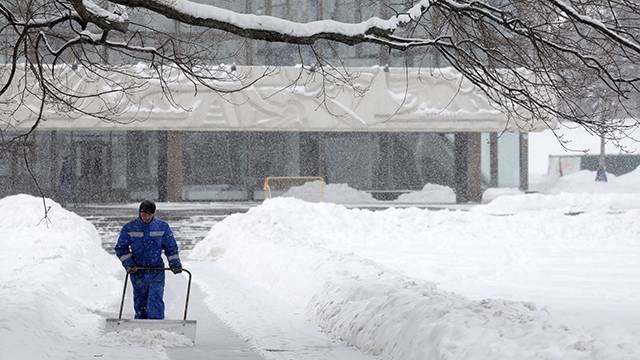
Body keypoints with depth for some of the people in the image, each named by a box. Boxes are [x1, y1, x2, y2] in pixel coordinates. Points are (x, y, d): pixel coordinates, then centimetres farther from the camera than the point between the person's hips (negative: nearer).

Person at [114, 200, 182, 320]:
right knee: (140, 303, 9)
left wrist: (175, 264, 1)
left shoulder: (162, 227, 2)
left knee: (156, 301, -13)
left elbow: (171, 247, 11)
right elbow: (121, 248, 5)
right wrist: (128, 264, -8)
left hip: (157, 273, -1)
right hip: (138, 272, 1)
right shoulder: (129, 228, 0)